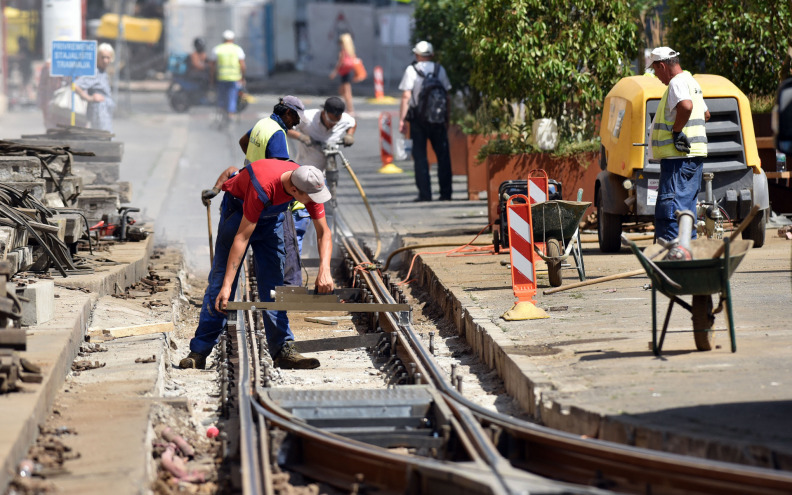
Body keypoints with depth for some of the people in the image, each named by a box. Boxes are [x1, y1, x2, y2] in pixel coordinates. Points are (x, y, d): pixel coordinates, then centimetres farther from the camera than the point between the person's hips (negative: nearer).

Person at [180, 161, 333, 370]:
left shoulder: (310, 187, -27)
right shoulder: (263, 187, -42)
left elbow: (324, 232, -17)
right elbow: (242, 237, -38)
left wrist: (324, 271, -33)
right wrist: (227, 285, -39)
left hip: (272, 217, 5)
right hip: (238, 210, -4)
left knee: (273, 285, -4)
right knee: (219, 281, -7)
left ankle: (283, 351, -6)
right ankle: (198, 353, -6)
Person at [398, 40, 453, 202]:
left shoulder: (411, 70, -3)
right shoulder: (440, 70, 6)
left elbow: (406, 96, -8)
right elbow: (446, 96, 6)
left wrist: (402, 119, -6)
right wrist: (447, 119, 12)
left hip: (418, 118, -2)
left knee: (420, 156, 1)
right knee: (443, 155, 7)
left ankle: (425, 193, -3)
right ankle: (446, 193, 5)